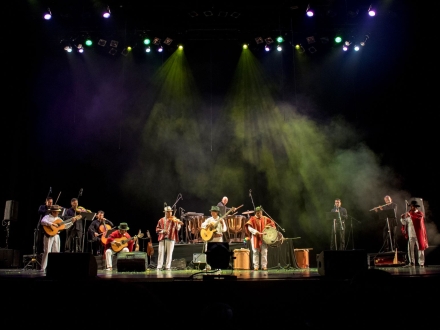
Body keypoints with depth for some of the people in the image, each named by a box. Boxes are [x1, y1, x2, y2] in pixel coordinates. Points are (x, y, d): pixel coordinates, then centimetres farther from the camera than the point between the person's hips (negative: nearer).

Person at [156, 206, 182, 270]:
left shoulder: (174, 219, 6)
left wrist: (177, 223, -20)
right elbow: (157, 229, 9)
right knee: (161, 252, -1)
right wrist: (162, 231, -9)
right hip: (162, 238, 1)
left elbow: (178, 229, -1)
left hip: (171, 238, -1)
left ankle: (168, 267, 6)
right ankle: (159, 266, 5)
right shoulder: (161, 220, 11)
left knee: (169, 253, 0)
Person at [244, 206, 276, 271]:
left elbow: (272, 222, 19)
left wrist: (268, 225, -5)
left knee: (264, 252, -1)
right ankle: (256, 266, 5)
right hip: (255, 237, -3)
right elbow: (249, 227, -14)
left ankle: (264, 266, 5)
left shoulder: (264, 218, 9)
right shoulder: (252, 219, -3)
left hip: (263, 238, 3)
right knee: (255, 252, -1)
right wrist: (258, 233, -23)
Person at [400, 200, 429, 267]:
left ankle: (421, 263, 9)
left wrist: (411, 215, -34)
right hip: (410, 235, 3)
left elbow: (420, 217, -26)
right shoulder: (408, 213, 10)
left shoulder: (420, 213, -1)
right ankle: (412, 262, 9)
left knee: (420, 248, 2)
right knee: (410, 249, 0)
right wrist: (402, 218, -10)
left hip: (418, 234, -3)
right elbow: (404, 223, 9)